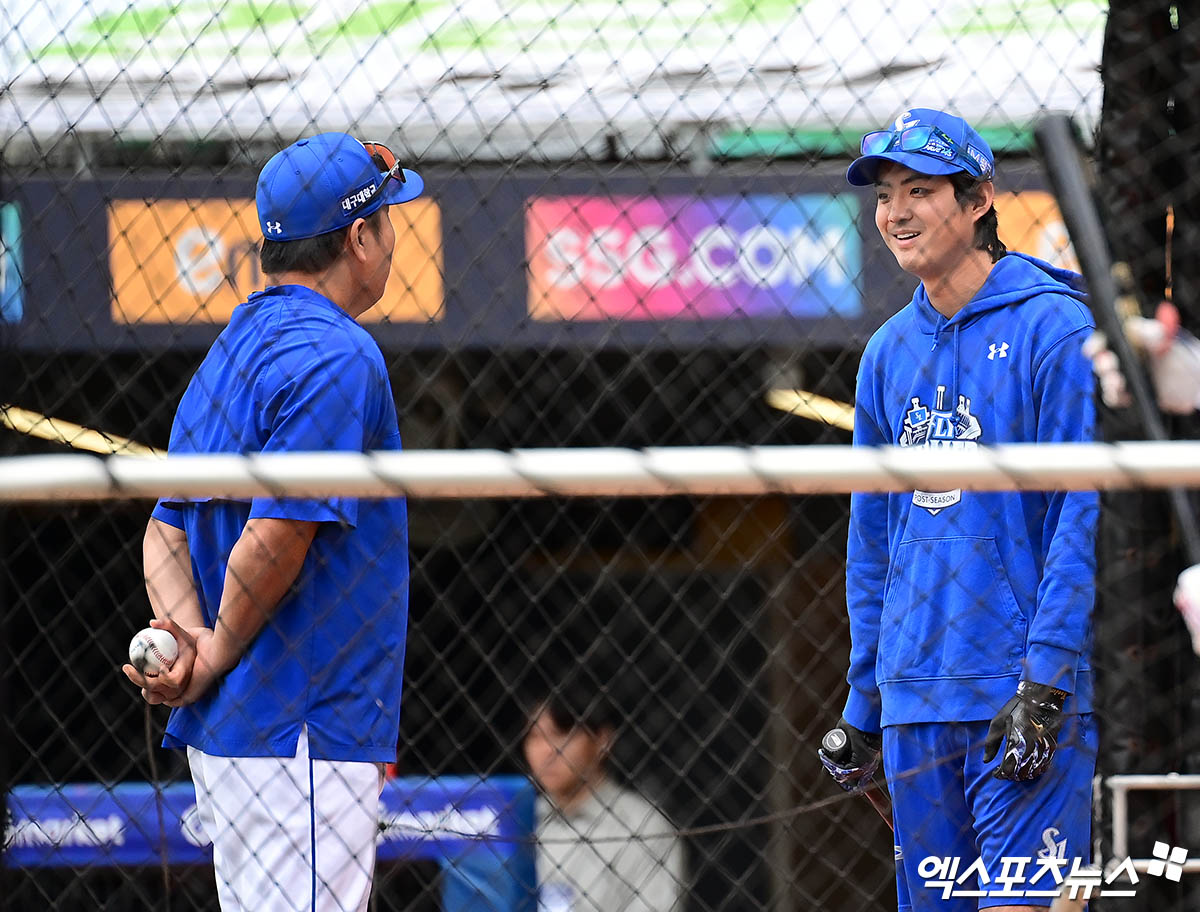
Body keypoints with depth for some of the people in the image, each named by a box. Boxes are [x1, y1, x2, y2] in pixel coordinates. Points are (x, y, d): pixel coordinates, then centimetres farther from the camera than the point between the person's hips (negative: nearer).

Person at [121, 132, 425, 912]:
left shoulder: (229, 351, 17)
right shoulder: (337, 356, -13)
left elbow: (167, 529, 13)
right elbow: (277, 534, -21)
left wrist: (189, 637, -3)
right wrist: (218, 660, -8)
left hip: (227, 731, 10)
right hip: (305, 731, -10)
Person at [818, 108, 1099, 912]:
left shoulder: (1053, 328, -5)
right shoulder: (889, 353, 14)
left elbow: (1084, 515, -10)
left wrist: (1043, 681, -16)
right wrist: (864, 704, 16)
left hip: (1030, 697, -6)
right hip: (914, 702, 6)